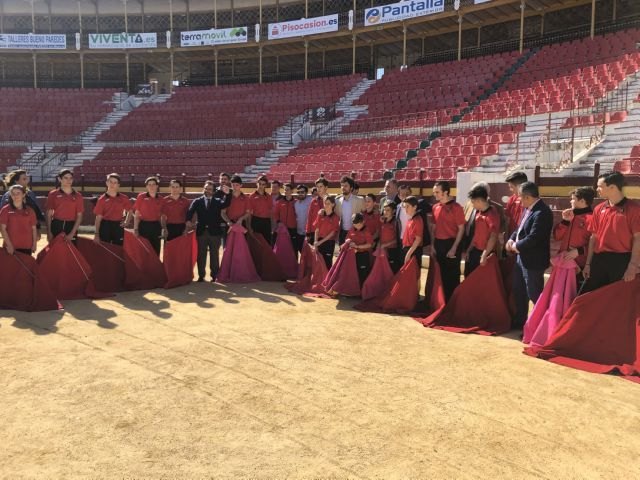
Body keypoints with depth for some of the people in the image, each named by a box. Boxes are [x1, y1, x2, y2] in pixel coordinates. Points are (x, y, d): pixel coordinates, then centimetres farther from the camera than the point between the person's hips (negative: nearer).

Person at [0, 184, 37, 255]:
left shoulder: (29, 210, 7)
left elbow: (33, 228, 9)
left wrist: (34, 243, 2)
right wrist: (9, 244, -12)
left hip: (27, 246, 2)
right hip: (11, 247, -2)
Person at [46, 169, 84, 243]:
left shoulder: (78, 196, 5)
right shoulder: (53, 194, 4)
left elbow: (79, 216, 1)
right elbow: (49, 215, 3)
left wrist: (72, 233, -9)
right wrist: (49, 232, -6)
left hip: (71, 227, 0)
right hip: (56, 227, 0)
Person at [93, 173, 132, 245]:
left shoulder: (123, 198, 3)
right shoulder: (102, 199, -2)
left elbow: (129, 210, 21)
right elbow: (98, 218, -2)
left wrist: (126, 221, 5)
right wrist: (96, 234, -6)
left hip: (118, 227, 2)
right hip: (105, 227, -2)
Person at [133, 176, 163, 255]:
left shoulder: (160, 199, 7)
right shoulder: (141, 197, -1)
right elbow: (136, 215, 0)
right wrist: (135, 229, -7)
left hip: (156, 227, 3)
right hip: (144, 226, -3)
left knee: (156, 251, 5)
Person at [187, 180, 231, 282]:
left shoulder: (218, 201, 8)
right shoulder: (197, 201, 6)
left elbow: (226, 204, -11)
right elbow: (190, 211, -9)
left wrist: (227, 194, -28)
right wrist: (188, 220, -29)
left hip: (215, 231, 0)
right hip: (201, 231, 0)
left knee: (214, 254, 6)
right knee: (201, 254, 6)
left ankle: (214, 275, 13)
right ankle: (201, 275, 14)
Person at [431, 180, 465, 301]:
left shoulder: (456, 207, -10)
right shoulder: (435, 207, 7)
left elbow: (461, 229, -10)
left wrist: (454, 248, -15)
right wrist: (433, 245, 6)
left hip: (451, 243, -6)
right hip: (439, 244, 6)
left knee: (453, 275, 3)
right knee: (442, 274, 13)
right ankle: (444, 300, 24)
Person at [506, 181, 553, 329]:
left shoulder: (542, 212, -23)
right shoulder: (529, 209, 7)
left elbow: (533, 238, -28)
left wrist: (517, 246, -13)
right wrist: (512, 239, -2)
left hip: (533, 259, -10)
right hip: (522, 257, 10)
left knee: (534, 294, 2)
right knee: (519, 291, 20)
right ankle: (519, 321, 35)